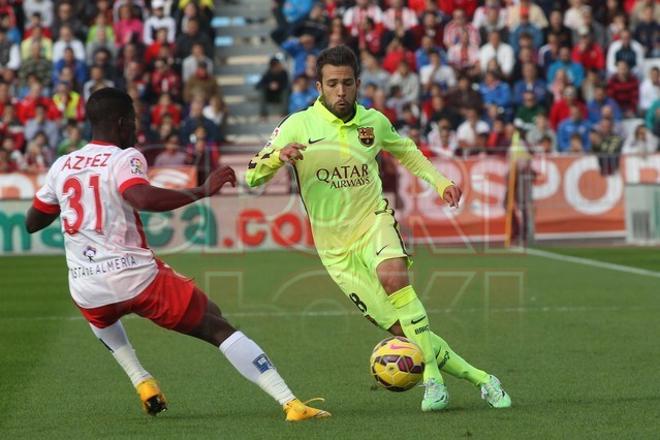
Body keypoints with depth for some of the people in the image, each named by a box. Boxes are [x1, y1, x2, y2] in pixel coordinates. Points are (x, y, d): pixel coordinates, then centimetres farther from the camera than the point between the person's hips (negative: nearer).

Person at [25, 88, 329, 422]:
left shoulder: (61, 166, 11)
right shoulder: (124, 159, -6)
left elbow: (32, 223, 22)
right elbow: (144, 198, -29)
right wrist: (202, 191, -24)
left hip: (85, 289, 5)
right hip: (137, 278, -5)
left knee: (101, 315, 43)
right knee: (216, 326, 0)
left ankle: (142, 382, 25)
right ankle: (289, 403, -12)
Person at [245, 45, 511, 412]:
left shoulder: (374, 122, 1)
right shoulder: (298, 125, -9)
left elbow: (405, 151, 23)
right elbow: (252, 177, -11)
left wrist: (440, 182, 12)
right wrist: (278, 155, -31)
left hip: (375, 222, 1)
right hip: (336, 248, -1)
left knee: (393, 275, -35)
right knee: (402, 330, -8)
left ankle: (433, 378, -30)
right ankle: (480, 378, 3)